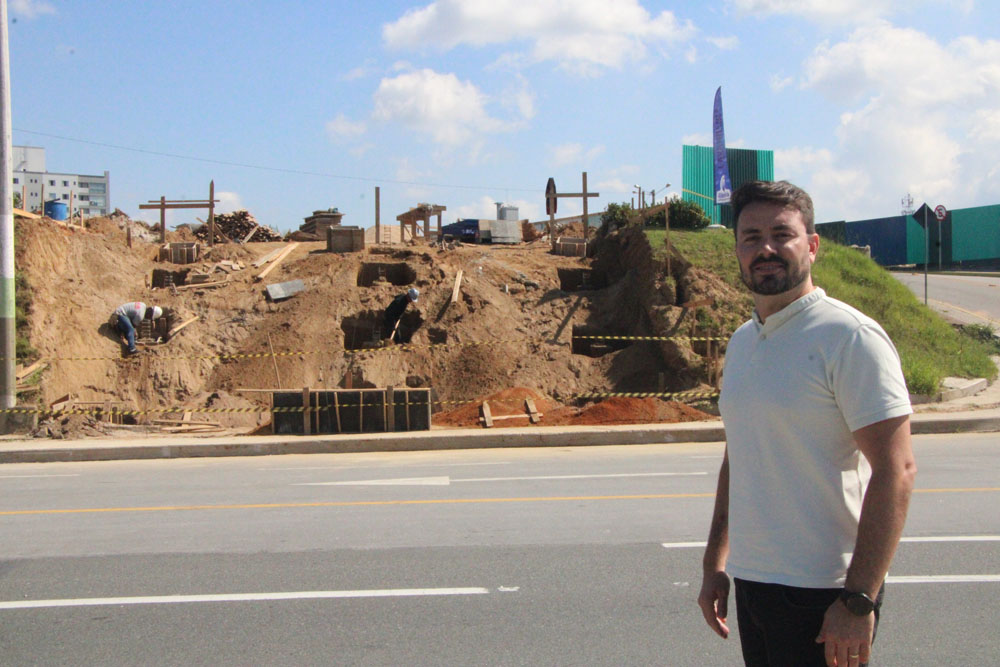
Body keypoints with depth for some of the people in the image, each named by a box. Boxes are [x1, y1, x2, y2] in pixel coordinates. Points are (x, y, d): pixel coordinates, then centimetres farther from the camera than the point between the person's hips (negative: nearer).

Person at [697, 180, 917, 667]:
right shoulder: (741, 342, 11)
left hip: (823, 594, -7)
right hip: (750, 584, 7)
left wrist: (859, 600, -21)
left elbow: (895, 470, -17)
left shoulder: (849, 336, -12)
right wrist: (715, 564, 16)